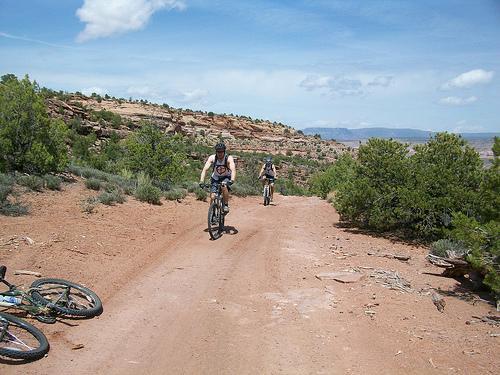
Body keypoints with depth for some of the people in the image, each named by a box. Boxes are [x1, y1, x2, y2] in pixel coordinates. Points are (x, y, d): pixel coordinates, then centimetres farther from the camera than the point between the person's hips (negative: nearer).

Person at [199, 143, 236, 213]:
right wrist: (201, 181, -40)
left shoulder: (229, 158, -24)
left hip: (226, 178, -1)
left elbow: (233, 170, -37)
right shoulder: (212, 158, -20)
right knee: (212, 197, -13)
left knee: (224, 186, -34)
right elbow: (205, 169, -27)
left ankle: (226, 205, -17)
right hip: (215, 178, 2)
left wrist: (232, 180, -54)